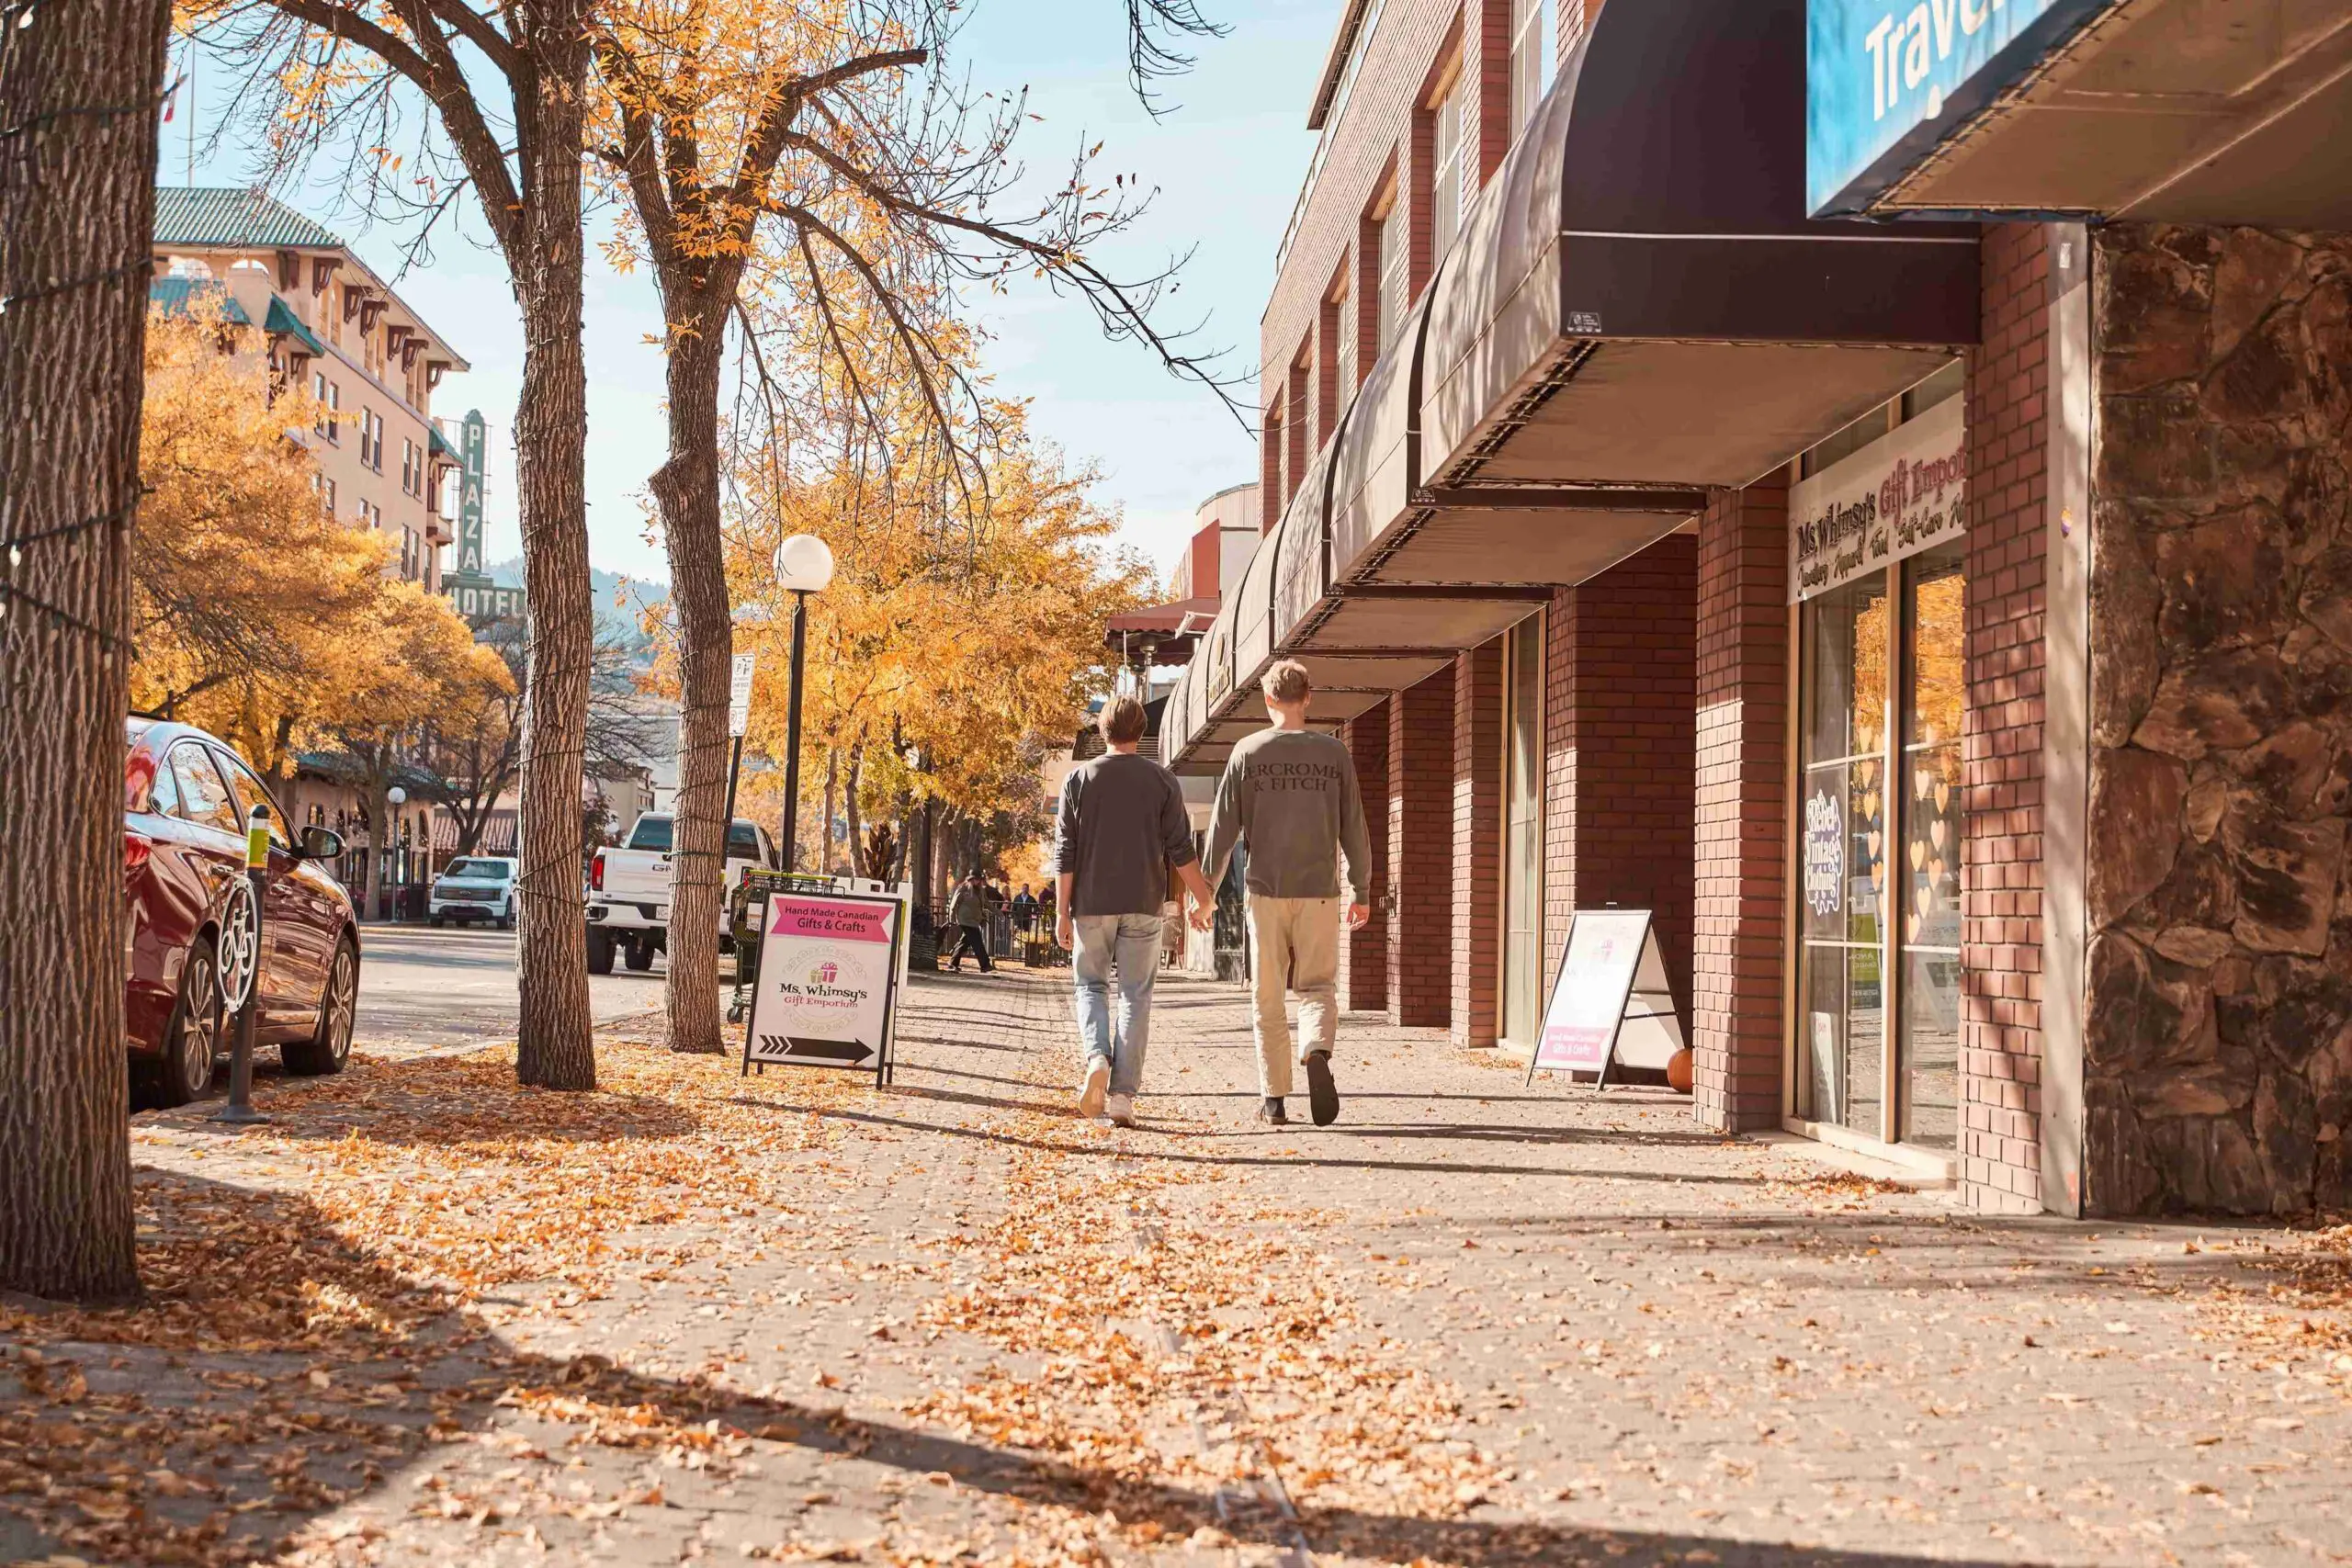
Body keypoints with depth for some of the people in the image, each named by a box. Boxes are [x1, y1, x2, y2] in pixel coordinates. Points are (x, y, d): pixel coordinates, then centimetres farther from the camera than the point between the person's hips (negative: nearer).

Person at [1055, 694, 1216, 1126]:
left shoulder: (1079, 779, 1)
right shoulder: (1162, 781, 1)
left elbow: (1065, 852, -1)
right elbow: (1181, 849, -1)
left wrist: (1063, 911, 2)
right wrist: (1204, 898, 8)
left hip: (1092, 903, 0)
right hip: (1143, 904, 0)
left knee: (1091, 985, 13)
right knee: (1136, 995, 4)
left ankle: (1097, 1057, -14)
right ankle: (1123, 1094, -1)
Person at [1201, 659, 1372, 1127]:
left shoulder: (1248, 752, 1)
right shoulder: (1334, 753, 4)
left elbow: (1223, 827, 1)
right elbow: (1354, 829, 6)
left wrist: (1206, 889, 8)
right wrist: (1361, 890, 14)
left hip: (1265, 888, 0)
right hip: (1319, 891, 1)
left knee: (1268, 997, 7)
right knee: (1318, 985, 8)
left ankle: (1273, 1098, 7)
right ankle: (1317, 1051, -22)